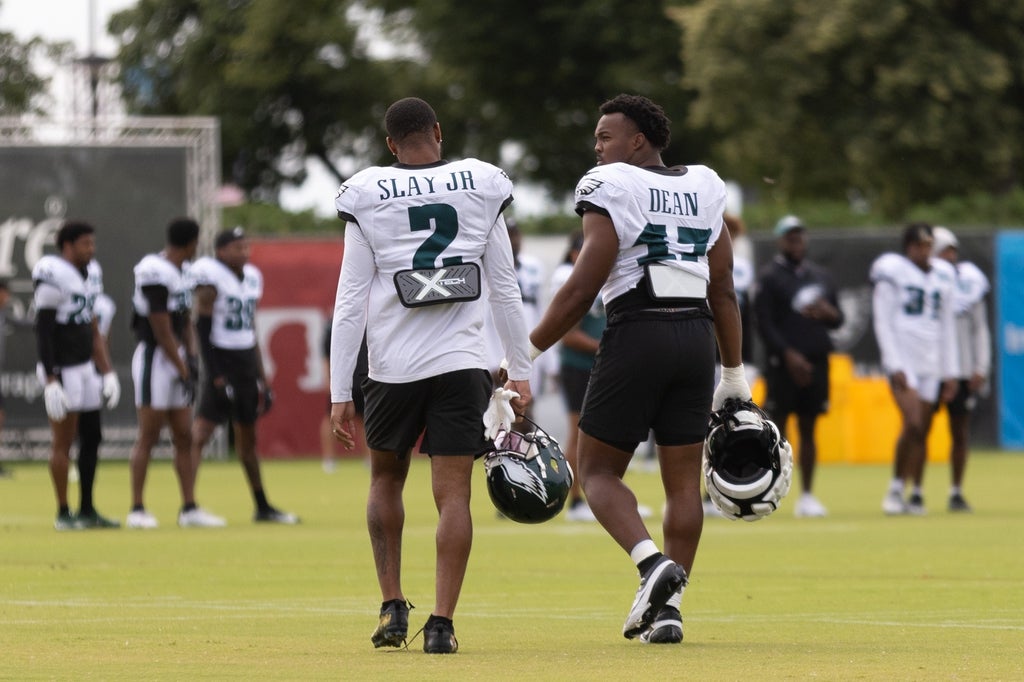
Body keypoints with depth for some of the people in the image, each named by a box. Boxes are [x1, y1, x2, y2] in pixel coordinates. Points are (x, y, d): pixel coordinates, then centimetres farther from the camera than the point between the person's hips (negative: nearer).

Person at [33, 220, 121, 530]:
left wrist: (106, 371, 16)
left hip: (85, 365, 9)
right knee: (63, 441, -3)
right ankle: (63, 513, 3)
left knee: (91, 438, 10)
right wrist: (50, 379, -18)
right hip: (62, 370, -9)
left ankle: (87, 510, 17)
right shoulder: (53, 275, -15)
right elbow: (43, 330, -15)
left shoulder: (91, 273, 12)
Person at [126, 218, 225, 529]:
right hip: (155, 359, -9)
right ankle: (137, 509, 1)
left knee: (184, 437, 8)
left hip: (177, 359, 9)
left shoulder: (183, 272, 11)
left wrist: (192, 356, 1)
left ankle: (189, 508, 11)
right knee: (148, 437, -4)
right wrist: (183, 370, -13)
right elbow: (162, 330, -17)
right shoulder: (156, 273, -18)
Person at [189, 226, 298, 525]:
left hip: (247, 364, 8)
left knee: (248, 438, 16)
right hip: (221, 363, -8)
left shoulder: (251, 277, 13)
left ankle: (262, 507, 24)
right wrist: (215, 375, -20)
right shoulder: (210, 279, -12)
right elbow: (203, 330, -15)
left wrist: (260, 376, 18)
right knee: (200, 432, -13)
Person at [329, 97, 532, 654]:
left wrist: (340, 393, 1)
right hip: (461, 364, 0)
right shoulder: (480, 187, 4)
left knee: (386, 480, 21)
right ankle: (441, 623, -9)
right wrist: (521, 372, 12)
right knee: (453, 494, -1)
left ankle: (392, 606, 16)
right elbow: (504, 289, 6)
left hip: (393, 367, 0)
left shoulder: (368, 198, 0)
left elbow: (351, 302, -1)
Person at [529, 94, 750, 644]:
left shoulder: (610, 188, -4)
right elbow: (723, 290, 14)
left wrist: (528, 352, -3)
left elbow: (582, 289, -10)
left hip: (637, 334, -5)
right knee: (683, 479, 9)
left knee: (598, 469, 5)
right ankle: (668, 607, 5)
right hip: (697, 336, 5)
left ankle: (653, 562, -17)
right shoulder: (703, 189, 14)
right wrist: (733, 375, 21)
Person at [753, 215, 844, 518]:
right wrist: (788, 355, -17)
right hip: (783, 365, -5)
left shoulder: (819, 275, 16)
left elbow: (838, 320, 18)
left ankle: (806, 496, 11)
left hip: (816, 364, 5)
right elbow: (765, 323, -9)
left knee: (808, 430, 8)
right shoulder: (769, 276, -2)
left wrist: (829, 313, -5)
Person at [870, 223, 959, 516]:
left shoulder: (943, 276, 15)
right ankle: (896, 489, -8)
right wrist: (894, 366, -12)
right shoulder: (892, 273, -1)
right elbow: (883, 324, -4)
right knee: (912, 423, -19)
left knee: (923, 430, 2)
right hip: (903, 359, -5)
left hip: (932, 364, 5)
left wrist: (950, 371, 15)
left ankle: (916, 495, 8)